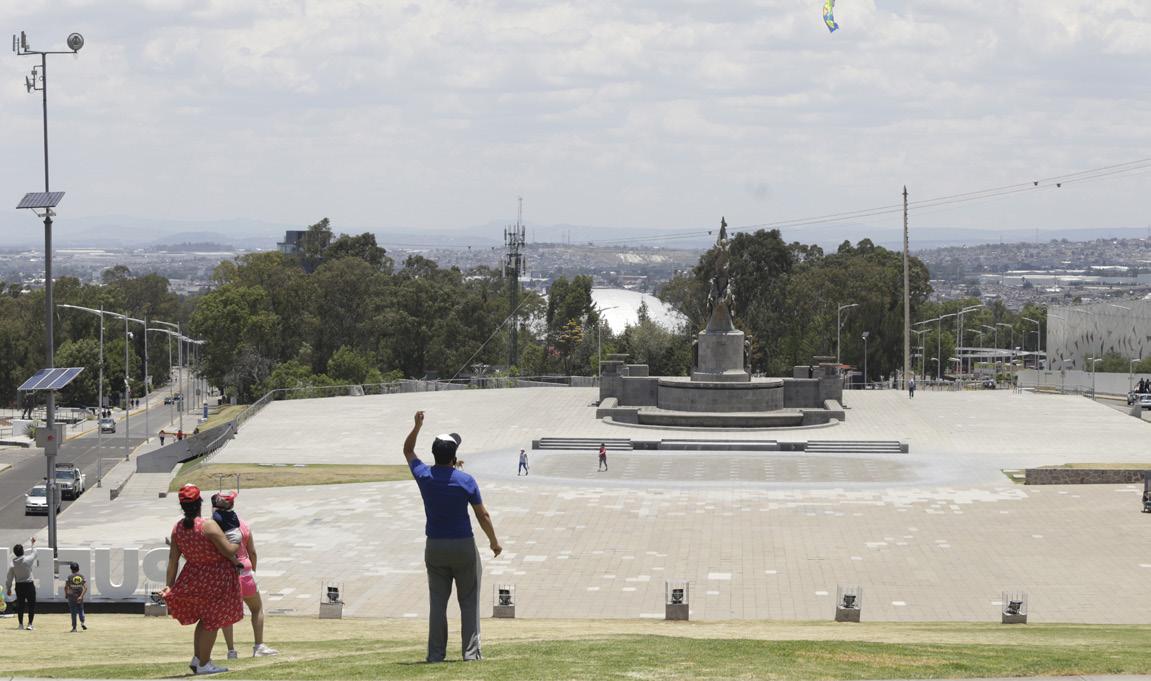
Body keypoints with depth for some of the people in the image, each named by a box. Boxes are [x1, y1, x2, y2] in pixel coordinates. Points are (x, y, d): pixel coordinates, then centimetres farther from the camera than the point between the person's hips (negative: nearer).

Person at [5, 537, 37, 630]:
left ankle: (21, 624, 16)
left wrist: (8, 588, 9)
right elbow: (34, 553, 7)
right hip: (29, 584, -3)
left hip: (19, 586, 3)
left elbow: (9, 578, -2)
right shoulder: (28, 560, -14)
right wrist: (33, 543, 24)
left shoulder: (13, 564, -7)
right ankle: (30, 624, -1)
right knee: (31, 605, 5)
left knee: (20, 605, 12)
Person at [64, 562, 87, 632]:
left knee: (73, 612, 5)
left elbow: (66, 587, -9)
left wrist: (66, 594, 8)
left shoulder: (70, 577, -6)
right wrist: (81, 596, -11)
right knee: (80, 610, 21)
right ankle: (82, 622, -1)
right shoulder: (82, 577, 1)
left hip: (72, 596, -2)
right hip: (79, 596, 2)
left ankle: (74, 627, 6)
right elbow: (85, 587, -8)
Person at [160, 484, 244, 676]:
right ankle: (203, 664, 10)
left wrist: (169, 585, 4)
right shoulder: (208, 526, -22)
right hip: (216, 578, -6)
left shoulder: (177, 529, -3)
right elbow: (229, 550, -21)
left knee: (205, 619, 24)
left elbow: (173, 559, 0)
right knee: (212, 622, 6)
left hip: (193, 578, 6)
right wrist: (238, 543, 1)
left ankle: (197, 658, 22)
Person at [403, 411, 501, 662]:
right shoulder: (466, 481, -13)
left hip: (434, 547, 3)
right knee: (469, 602, 5)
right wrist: (494, 542, 4)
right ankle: (471, 651, -1)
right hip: (464, 547, -3)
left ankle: (436, 653, 4)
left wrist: (417, 426, 13)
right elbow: (482, 515, -8)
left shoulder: (424, 476, -6)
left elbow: (407, 451, 14)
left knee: (437, 602, 8)